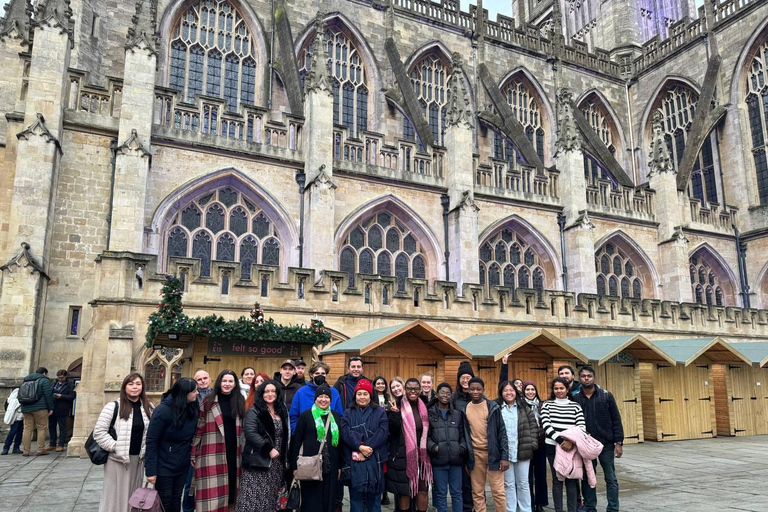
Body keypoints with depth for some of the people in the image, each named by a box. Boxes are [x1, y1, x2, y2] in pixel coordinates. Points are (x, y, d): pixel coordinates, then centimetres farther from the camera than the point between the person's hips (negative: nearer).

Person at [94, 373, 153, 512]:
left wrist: (145, 451, 5)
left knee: (132, 496, 14)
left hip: (138, 459, 4)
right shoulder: (113, 406, -9)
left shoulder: (148, 408, 5)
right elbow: (99, 432, -10)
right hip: (118, 459, -4)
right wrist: (115, 447, -14)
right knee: (115, 495, 5)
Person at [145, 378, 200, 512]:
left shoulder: (193, 408, -6)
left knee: (176, 500, 17)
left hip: (183, 465, 5)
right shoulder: (163, 410, -21)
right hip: (164, 466, -5)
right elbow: (151, 441, -18)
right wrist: (151, 470, -18)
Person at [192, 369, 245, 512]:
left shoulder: (240, 402, 9)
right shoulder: (209, 401, 0)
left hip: (233, 452, 3)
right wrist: (193, 452, -2)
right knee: (212, 490, -3)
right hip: (212, 452, -3)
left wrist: (244, 451, 10)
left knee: (228, 488, 6)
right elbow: (199, 428, 0)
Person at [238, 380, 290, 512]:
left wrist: (285, 459, 14)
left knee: (271, 500, 8)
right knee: (255, 499, -7)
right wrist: (269, 449, -21)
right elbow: (250, 433, -18)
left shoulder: (282, 412, 13)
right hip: (259, 462, -6)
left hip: (277, 463, 6)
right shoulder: (254, 412, -5)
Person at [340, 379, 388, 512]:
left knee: (374, 496, 6)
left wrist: (367, 447, -18)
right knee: (356, 496, 3)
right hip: (355, 461, 0)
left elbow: (383, 432, -6)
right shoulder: (348, 413, 9)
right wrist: (360, 447, -21)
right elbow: (346, 432, -7)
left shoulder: (380, 412, 7)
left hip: (375, 460, 0)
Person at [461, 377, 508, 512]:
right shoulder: (465, 409, 4)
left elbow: (502, 432, -4)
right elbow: (464, 434, 9)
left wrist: (504, 456, -9)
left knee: (498, 491, 1)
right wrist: (464, 456, 5)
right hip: (475, 455, 3)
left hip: (493, 453, -2)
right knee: (477, 492, 8)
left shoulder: (493, 407, -3)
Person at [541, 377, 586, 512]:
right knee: (557, 479, 4)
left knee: (571, 480, 2)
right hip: (553, 447, 0)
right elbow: (546, 426, -6)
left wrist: (571, 441, -18)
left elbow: (581, 427, -2)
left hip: (571, 447, 1)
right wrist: (560, 440, -19)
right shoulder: (547, 405, 5)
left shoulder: (575, 406, 7)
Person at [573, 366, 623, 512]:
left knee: (611, 479, 5)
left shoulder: (606, 396, -2)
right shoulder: (575, 398, -1)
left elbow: (616, 420, -2)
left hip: (606, 444, -1)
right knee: (587, 478, 10)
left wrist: (619, 442, -6)